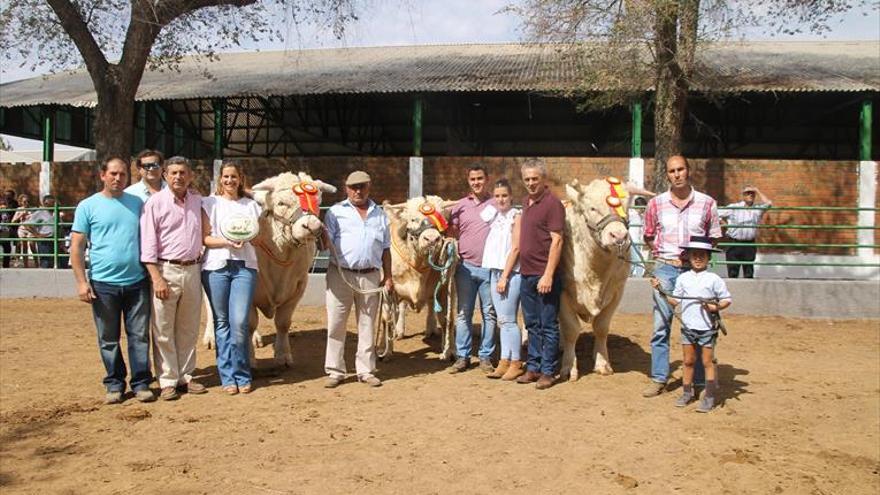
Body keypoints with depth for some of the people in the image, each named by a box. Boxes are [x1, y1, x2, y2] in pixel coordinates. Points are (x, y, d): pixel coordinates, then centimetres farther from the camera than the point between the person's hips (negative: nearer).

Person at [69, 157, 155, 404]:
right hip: (103, 283, -1)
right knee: (108, 338, 8)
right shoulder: (88, 206, 2)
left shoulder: (137, 203, 9)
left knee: (139, 335, 4)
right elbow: (77, 246, 0)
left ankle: (141, 383, 13)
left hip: (137, 282, 2)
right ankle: (114, 384, 19)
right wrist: (81, 281, -7)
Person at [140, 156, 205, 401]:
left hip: (193, 270, 5)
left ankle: (185, 376, 22)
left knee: (188, 329, 12)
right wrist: (157, 278, -14)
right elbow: (148, 244, -8)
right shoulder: (155, 202, -4)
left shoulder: (198, 201, 9)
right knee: (163, 330, 0)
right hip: (166, 270, -4)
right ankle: (168, 381, 10)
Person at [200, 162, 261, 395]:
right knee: (222, 322, 2)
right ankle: (227, 376, 12)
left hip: (245, 267, 1)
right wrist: (227, 242, -14)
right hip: (216, 267, -1)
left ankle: (242, 376, 5)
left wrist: (247, 238, -6)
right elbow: (204, 238, 2)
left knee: (239, 322, -8)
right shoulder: (210, 203, 8)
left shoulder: (251, 205, 14)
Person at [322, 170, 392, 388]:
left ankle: (365, 370, 18)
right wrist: (319, 228, -23)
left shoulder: (380, 215, 13)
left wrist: (388, 276, 9)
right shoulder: (336, 211, 5)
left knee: (367, 325, 9)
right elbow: (326, 242, -3)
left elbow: (385, 249, 15)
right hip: (340, 275, -2)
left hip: (371, 277, 2)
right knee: (335, 324, 1)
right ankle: (335, 371, 11)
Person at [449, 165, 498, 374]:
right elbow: (453, 232, 12)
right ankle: (462, 356, 15)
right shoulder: (460, 206, 9)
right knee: (463, 313, 6)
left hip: (489, 267, -1)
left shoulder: (496, 204, 4)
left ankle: (486, 357, 15)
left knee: (489, 313, 5)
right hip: (465, 266, 2)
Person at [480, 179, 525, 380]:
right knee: (502, 320, 9)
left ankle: (516, 363, 4)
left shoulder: (516, 216, -6)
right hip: (494, 272, 7)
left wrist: (505, 277, -14)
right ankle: (504, 362, 14)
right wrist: (498, 276, 9)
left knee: (508, 320, -5)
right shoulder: (494, 216, 14)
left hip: (511, 273, -7)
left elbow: (515, 248, -12)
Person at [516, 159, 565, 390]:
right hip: (526, 274, 8)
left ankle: (548, 372, 9)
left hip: (544, 275, -8)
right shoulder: (526, 202, 14)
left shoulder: (552, 203, -11)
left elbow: (556, 241, -16)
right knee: (532, 324, 14)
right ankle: (533, 367, 23)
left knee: (548, 325, 1)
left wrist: (548, 275, -20)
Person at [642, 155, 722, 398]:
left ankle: (701, 380, 14)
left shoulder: (707, 203, 2)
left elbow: (714, 238, 10)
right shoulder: (656, 203, 4)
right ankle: (659, 379, 12)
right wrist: (666, 255, 1)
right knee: (661, 326, 3)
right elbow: (648, 237, 13)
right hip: (665, 268, 1)